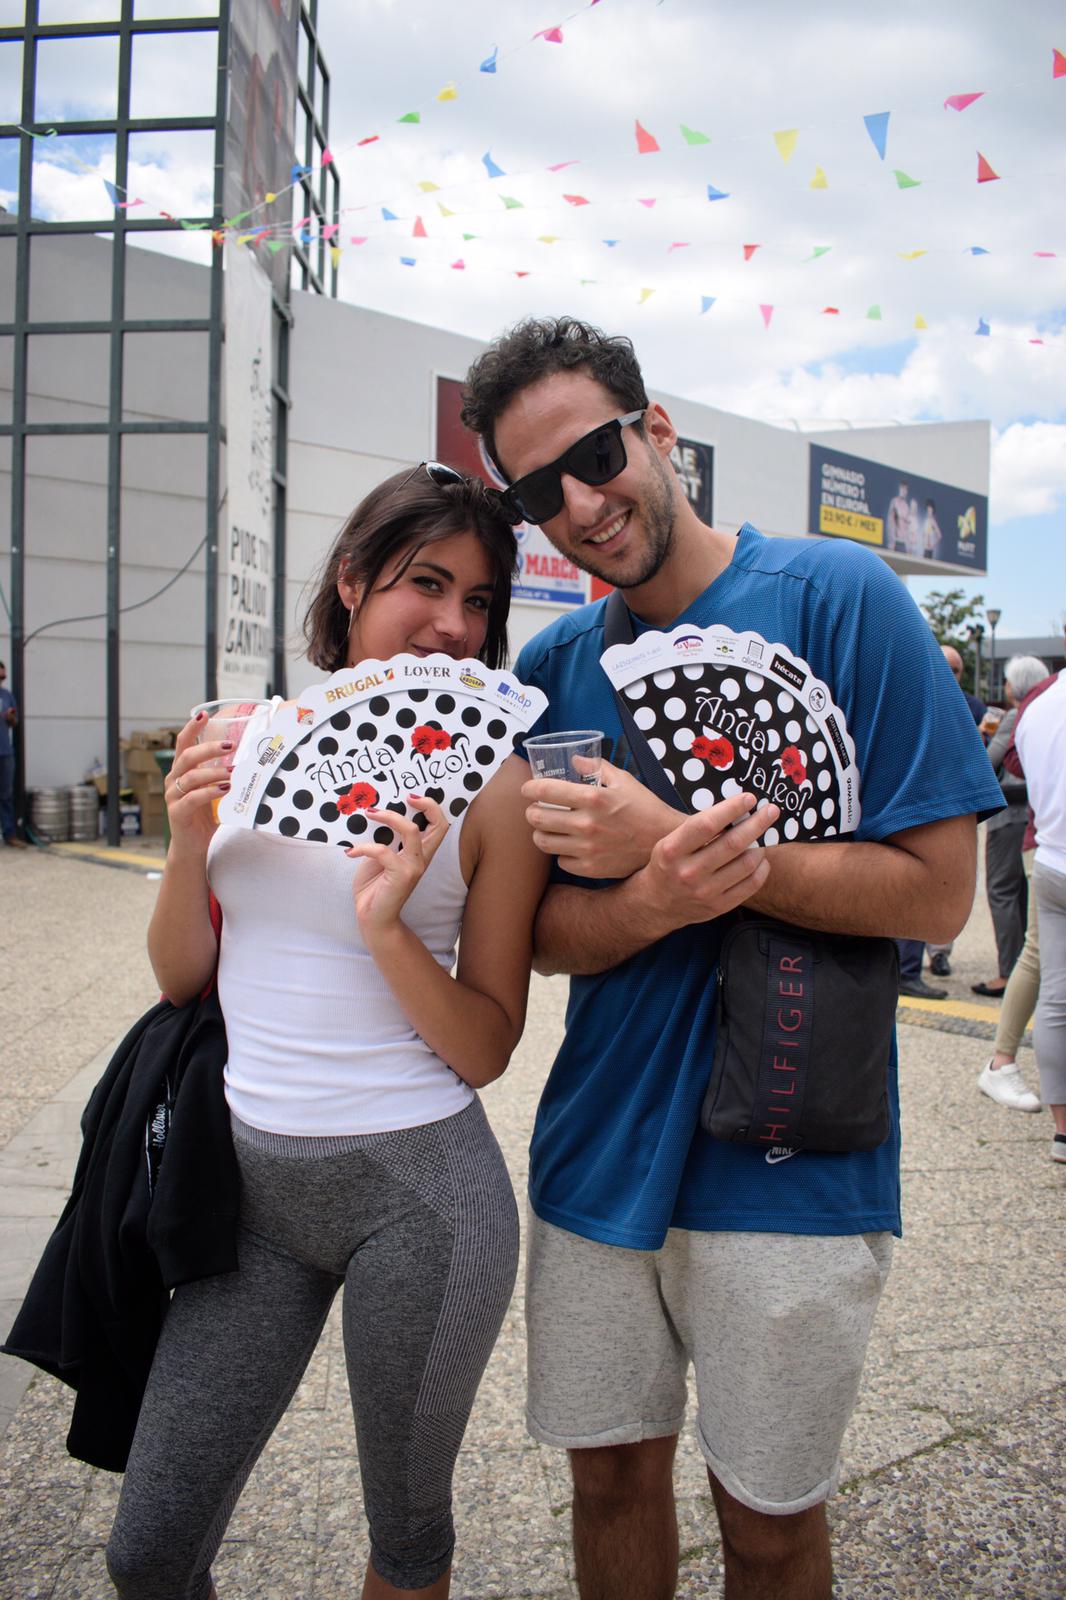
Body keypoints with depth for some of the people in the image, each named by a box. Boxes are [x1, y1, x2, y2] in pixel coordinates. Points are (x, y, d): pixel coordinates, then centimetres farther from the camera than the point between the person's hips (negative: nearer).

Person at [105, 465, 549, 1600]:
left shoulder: (490, 785, -9)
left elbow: (485, 1048, -7)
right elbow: (181, 980, 6)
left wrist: (386, 926, -23)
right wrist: (188, 845, -12)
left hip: (418, 1182, -2)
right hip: (251, 1174, 3)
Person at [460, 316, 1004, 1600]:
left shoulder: (834, 594, -10)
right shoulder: (547, 672, 2)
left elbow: (937, 891, -14)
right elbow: (542, 936, 0)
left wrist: (686, 846, -24)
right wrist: (658, 901, -23)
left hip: (788, 1164, -3)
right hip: (599, 1148, 4)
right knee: (610, 1476, 20)